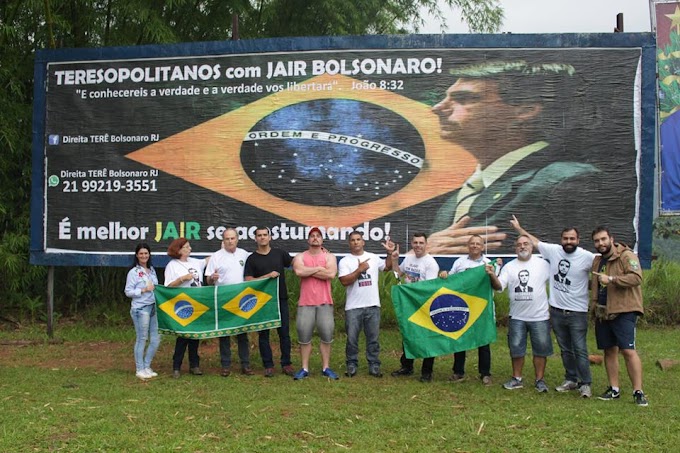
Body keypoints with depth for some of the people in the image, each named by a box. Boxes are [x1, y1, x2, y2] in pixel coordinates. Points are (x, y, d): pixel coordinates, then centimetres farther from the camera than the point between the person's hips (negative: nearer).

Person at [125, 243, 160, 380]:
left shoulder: (152, 270, 13)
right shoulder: (133, 272, -6)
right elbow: (128, 292, -8)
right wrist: (143, 290, -16)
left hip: (153, 307, 6)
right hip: (140, 309, -6)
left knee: (155, 339, 7)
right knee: (142, 339, -1)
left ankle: (147, 367, 21)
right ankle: (140, 370, 10)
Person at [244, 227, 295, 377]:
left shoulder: (279, 253, 8)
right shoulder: (252, 259, 2)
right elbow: (249, 280, -6)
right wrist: (268, 276, -16)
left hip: (281, 299, 1)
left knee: (284, 332, 3)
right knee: (263, 334, 3)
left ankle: (286, 363, 12)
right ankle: (268, 365, 11)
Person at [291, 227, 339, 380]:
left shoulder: (329, 256, 5)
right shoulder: (300, 257, 6)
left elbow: (331, 274, -13)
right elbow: (299, 271, -16)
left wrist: (309, 271, -10)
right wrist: (319, 268, -10)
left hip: (325, 302, 0)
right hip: (306, 303, 0)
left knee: (326, 335, 3)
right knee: (304, 336, 2)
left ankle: (326, 368, 13)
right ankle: (304, 368, 10)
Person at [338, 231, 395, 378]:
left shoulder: (373, 258, 9)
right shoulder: (345, 261, -2)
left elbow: (388, 267, 21)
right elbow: (345, 281, -13)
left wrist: (390, 253, 8)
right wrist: (359, 269, -16)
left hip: (373, 305, 3)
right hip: (353, 307, -2)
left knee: (373, 338, 8)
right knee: (352, 338, 3)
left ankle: (374, 366, 15)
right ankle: (351, 366, 15)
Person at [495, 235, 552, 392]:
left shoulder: (543, 264, -1)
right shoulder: (509, 267, 3)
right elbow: (499, 286, -6)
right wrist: (492, 276, -26)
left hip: (540, 316, -2)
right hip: (517, 317, 2)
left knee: (540, 349, 5)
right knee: (516, 348, 7)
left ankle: (540, 380, 16)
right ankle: (517, 379, 20)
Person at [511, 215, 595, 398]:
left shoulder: (586, 257, -11)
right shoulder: (553, 250, 1)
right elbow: (534, 241, 14)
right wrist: (519, 228, 20)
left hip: (577, 312, -4)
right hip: (556, 311, 5)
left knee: (580, 350, -2)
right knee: (565, 349, 15)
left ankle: (585, 384, 7)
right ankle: (571, 380, 27)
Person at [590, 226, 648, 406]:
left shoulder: (626, 256, -8)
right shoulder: (597, 261, 17)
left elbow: (636, 277, -22)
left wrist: (611, 279, -23)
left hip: (623, 311, -7)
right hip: (603, 313, 7)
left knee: (628, 350, -12)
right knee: (610, 350, 11)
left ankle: (638, 392, -7)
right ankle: (614, 389, 18)